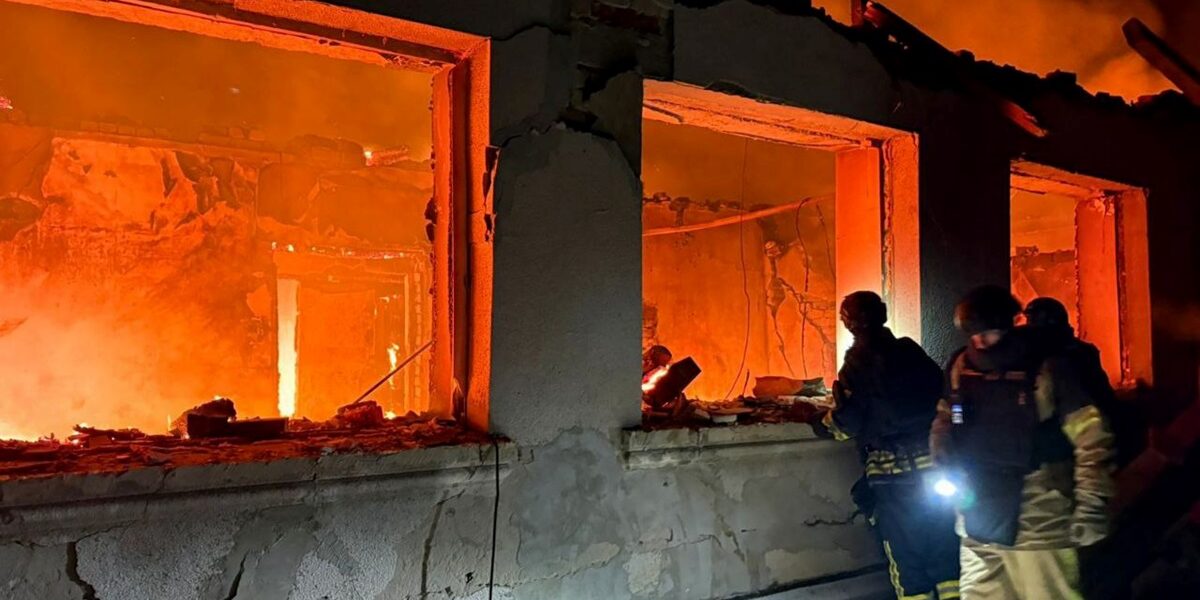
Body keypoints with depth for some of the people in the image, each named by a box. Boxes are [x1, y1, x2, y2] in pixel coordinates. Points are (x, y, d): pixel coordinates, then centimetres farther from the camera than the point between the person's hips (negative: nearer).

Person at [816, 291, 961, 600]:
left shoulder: (858, 363, -8)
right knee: (944, 549, 13)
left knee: (906, 555, 7)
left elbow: (847, 423, -12)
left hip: (894, 473, -4)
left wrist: (821, 424, 6)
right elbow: (943, 400, 11)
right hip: (934, 463, 4)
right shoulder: (913, 352, 6)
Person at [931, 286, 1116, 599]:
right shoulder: (961, 366, 3)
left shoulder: (1049, 368, -11)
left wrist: (1090, 510, -16)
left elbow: (1092, 440, -12)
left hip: (1040, 528, -5)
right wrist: (945, 465, 2)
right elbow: (946, 420, 17)